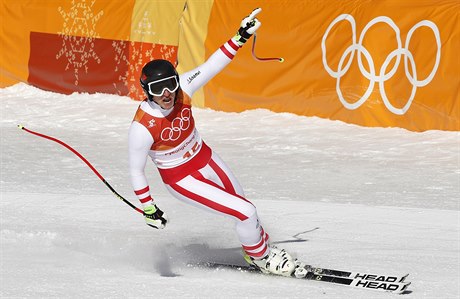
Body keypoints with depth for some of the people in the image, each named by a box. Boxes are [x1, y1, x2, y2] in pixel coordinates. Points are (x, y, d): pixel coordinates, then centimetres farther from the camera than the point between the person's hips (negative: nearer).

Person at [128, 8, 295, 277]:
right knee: (246, 212, -8)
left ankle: (262, 247, 52)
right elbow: (136, 170, -20)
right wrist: (148, 209, -16)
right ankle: (260, 257, 22)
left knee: (243, 202, 23)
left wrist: (241, 37, -22)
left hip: (205, 157, 6)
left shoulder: (181, 90, -21)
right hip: (181, 179, -6)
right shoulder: (142, 127, -32)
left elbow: (213, 66, -14)